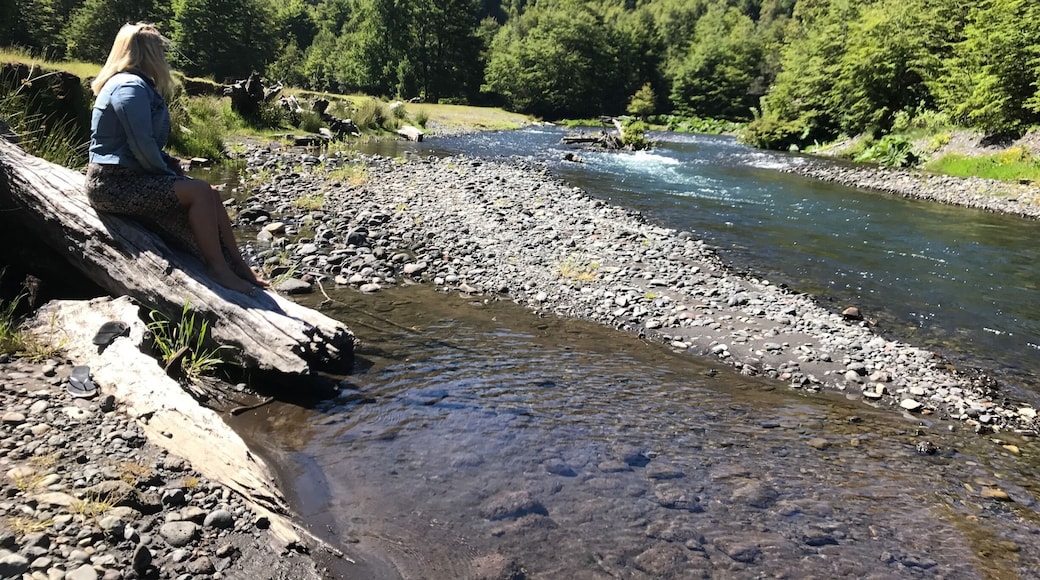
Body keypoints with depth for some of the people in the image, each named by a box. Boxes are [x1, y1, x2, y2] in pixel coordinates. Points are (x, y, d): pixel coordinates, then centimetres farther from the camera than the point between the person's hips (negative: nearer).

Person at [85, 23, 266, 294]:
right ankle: (219, 269, -17)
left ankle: (239, 267, -1)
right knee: (199, 192, -23)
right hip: (116, 183, -10)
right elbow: (141, 144, -21)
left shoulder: (138, 85, 17)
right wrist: (167, 172, -7)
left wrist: (167, 161, 4)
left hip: (130, 175, 10)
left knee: (210, 194, 1)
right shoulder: (130, 88, -16)